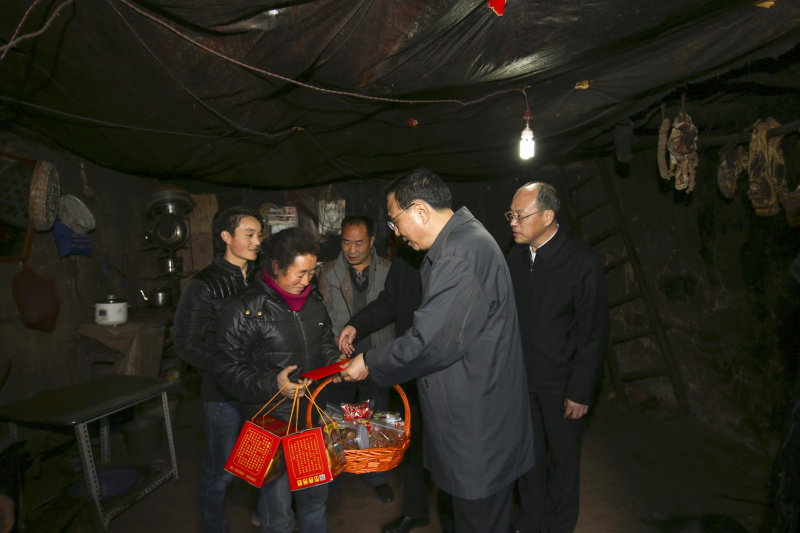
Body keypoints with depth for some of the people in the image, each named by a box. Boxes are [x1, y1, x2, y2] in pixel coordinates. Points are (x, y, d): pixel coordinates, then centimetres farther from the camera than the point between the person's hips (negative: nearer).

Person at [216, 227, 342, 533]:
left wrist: (335, 361, 0)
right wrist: (272, 384, -25)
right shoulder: (245, 311, -15)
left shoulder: (313, 301, 5)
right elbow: (229, 370, -13)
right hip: (272, 422, -6)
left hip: (313, 416, 6)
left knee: (316, 495, 22)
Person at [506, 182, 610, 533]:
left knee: (563, 458, 15)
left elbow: (593, 334, -13)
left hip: (560, 385, -4)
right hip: (522, 378, 4)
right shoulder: (516, 256, -1)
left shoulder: (584, 262, -16)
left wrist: (580, 392, -12)